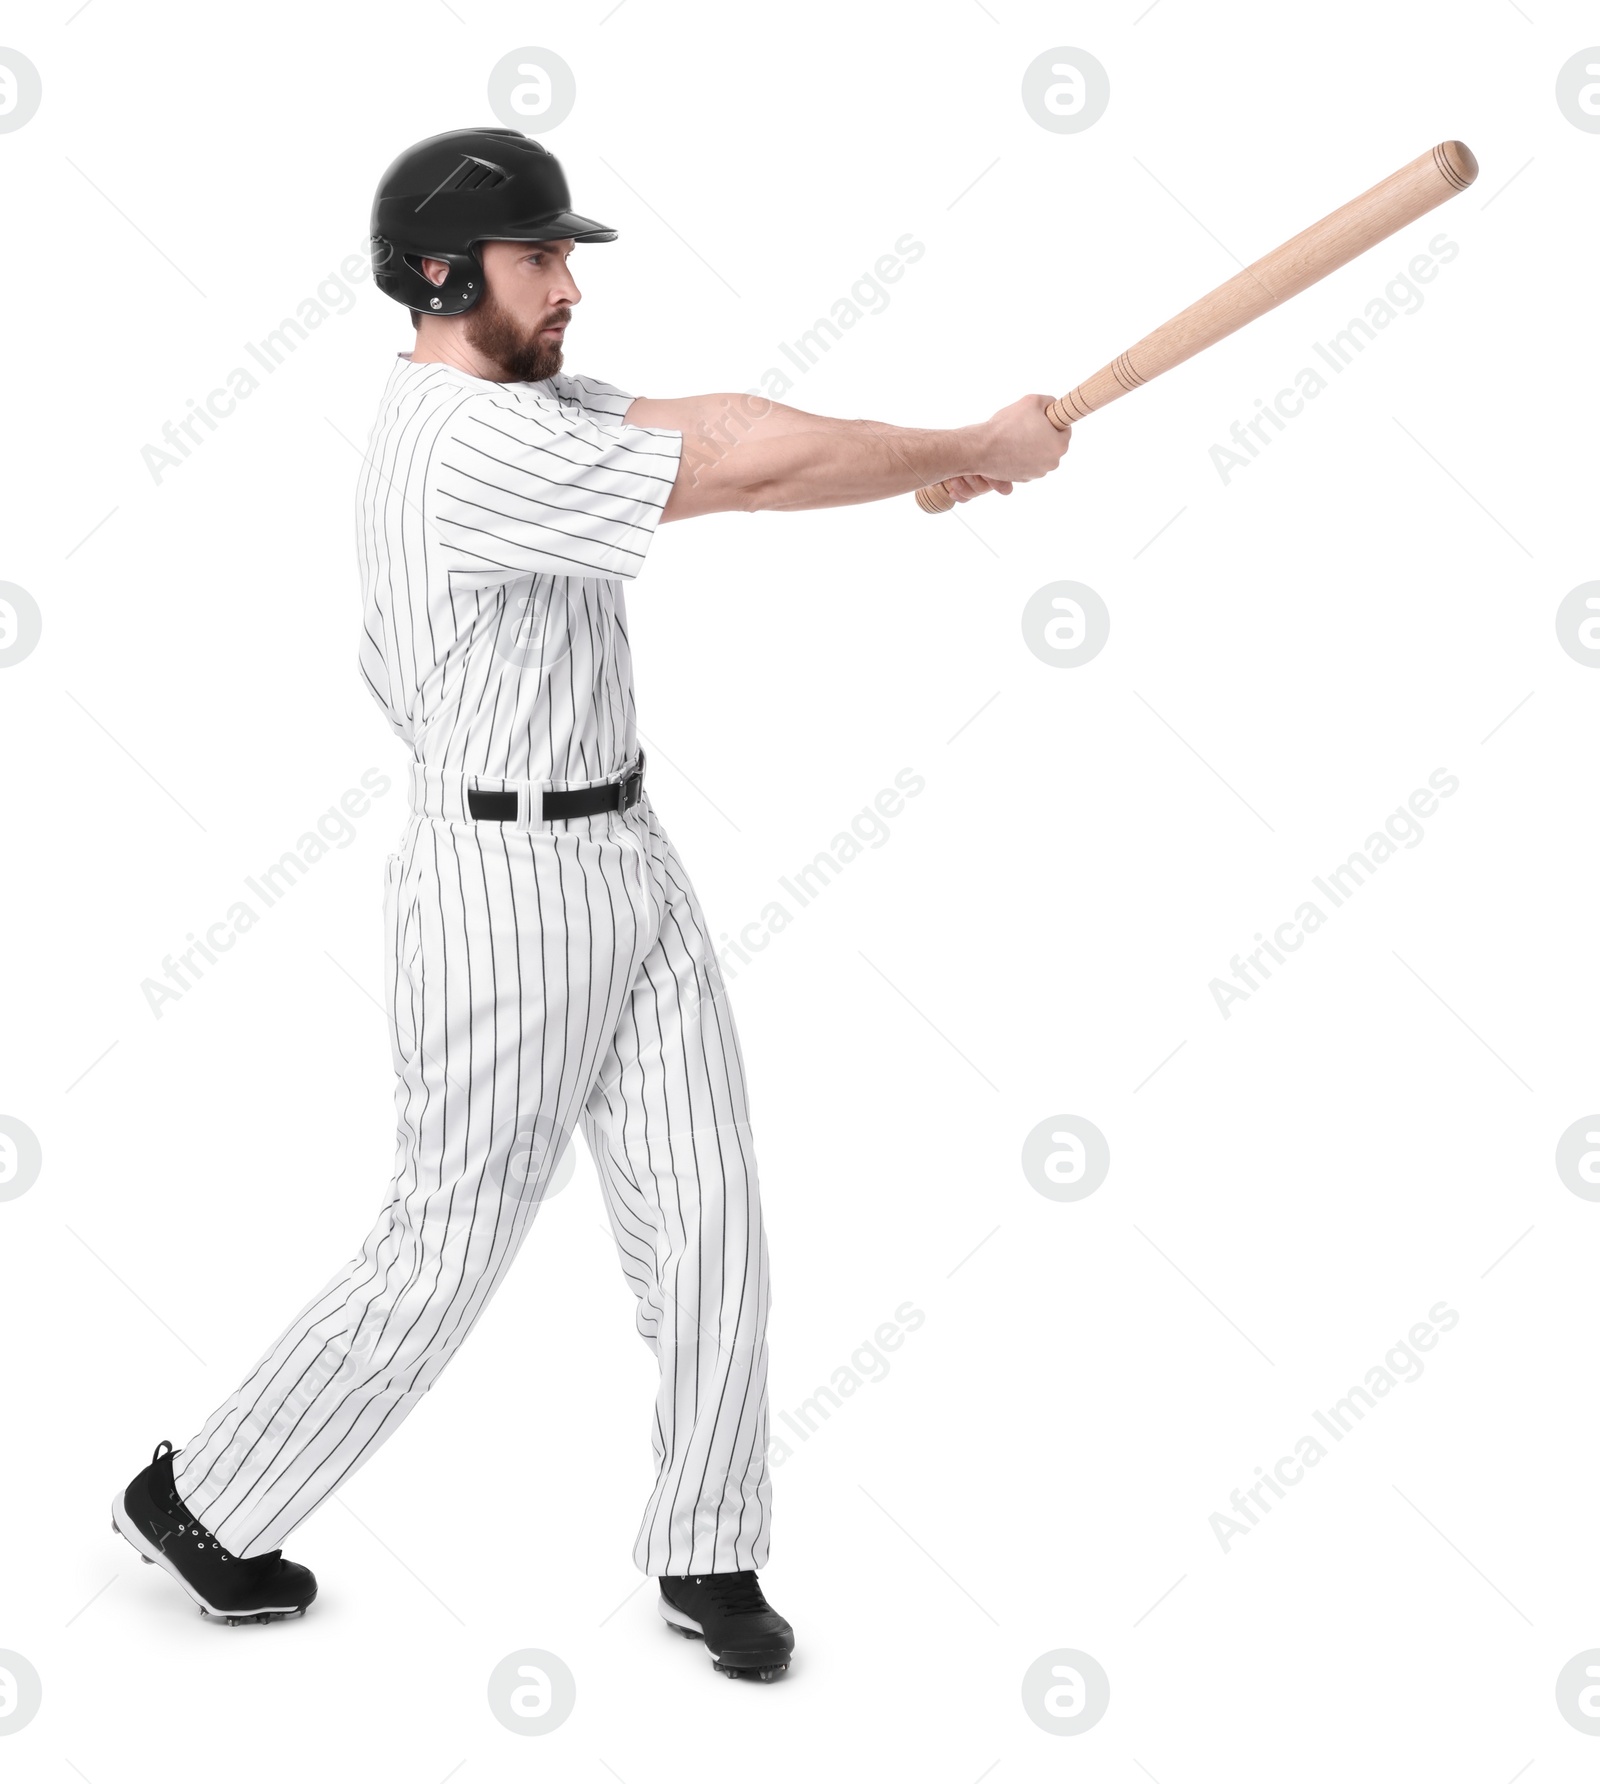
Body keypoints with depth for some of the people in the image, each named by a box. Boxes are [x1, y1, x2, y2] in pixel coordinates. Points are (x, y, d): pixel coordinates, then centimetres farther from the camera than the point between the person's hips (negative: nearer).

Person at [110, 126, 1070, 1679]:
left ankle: (704, 1555, 19)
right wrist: (975, 449, -12)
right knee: (448, 1250, 3)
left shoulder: (518, 400, 11)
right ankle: (197, 1503, 22)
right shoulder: (473, 444, -21)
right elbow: (748, 472, -23)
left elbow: (710, 428, 1)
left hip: (627, 857, 9)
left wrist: (925, 453, -12)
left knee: (706, 1222, 7)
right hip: (507, 883, -9)